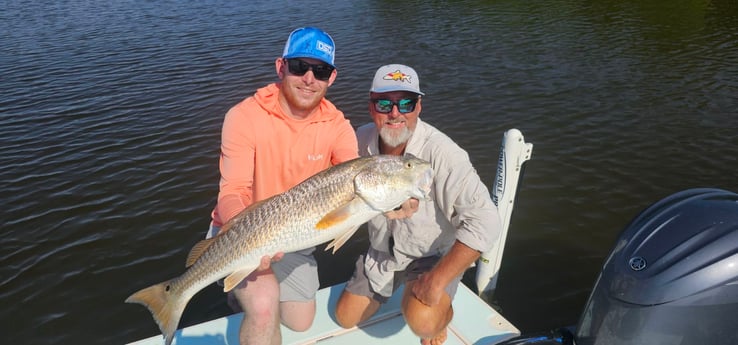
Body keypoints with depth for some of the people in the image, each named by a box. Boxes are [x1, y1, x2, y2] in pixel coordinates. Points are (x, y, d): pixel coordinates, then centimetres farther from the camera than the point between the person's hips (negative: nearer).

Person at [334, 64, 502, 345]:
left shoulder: (441, 153, -32)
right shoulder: (362, 139, -12)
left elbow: (485, 222, -37)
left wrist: (437, 280, -35)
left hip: (435, 255, -5)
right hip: (382, 251, 6)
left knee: (422, 320, -32)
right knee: (345, 318, 13)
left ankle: (444, 314, 6)